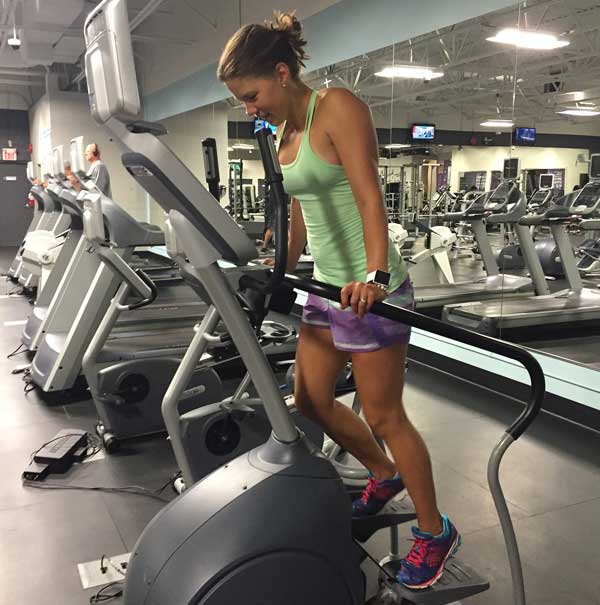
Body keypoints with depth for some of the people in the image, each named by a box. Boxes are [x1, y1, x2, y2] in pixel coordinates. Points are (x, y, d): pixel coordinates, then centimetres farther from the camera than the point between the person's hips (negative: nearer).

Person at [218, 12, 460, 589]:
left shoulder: (338, 108, -12)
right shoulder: (284, 134, 12)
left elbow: (369, 198, -23)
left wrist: (374, 274, -36)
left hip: (368, 288, -9)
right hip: (326, 285, 9)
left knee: (383, 416, 0)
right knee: (310, 401, 15)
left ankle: (435, 531, 21)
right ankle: (385, 474, 39)